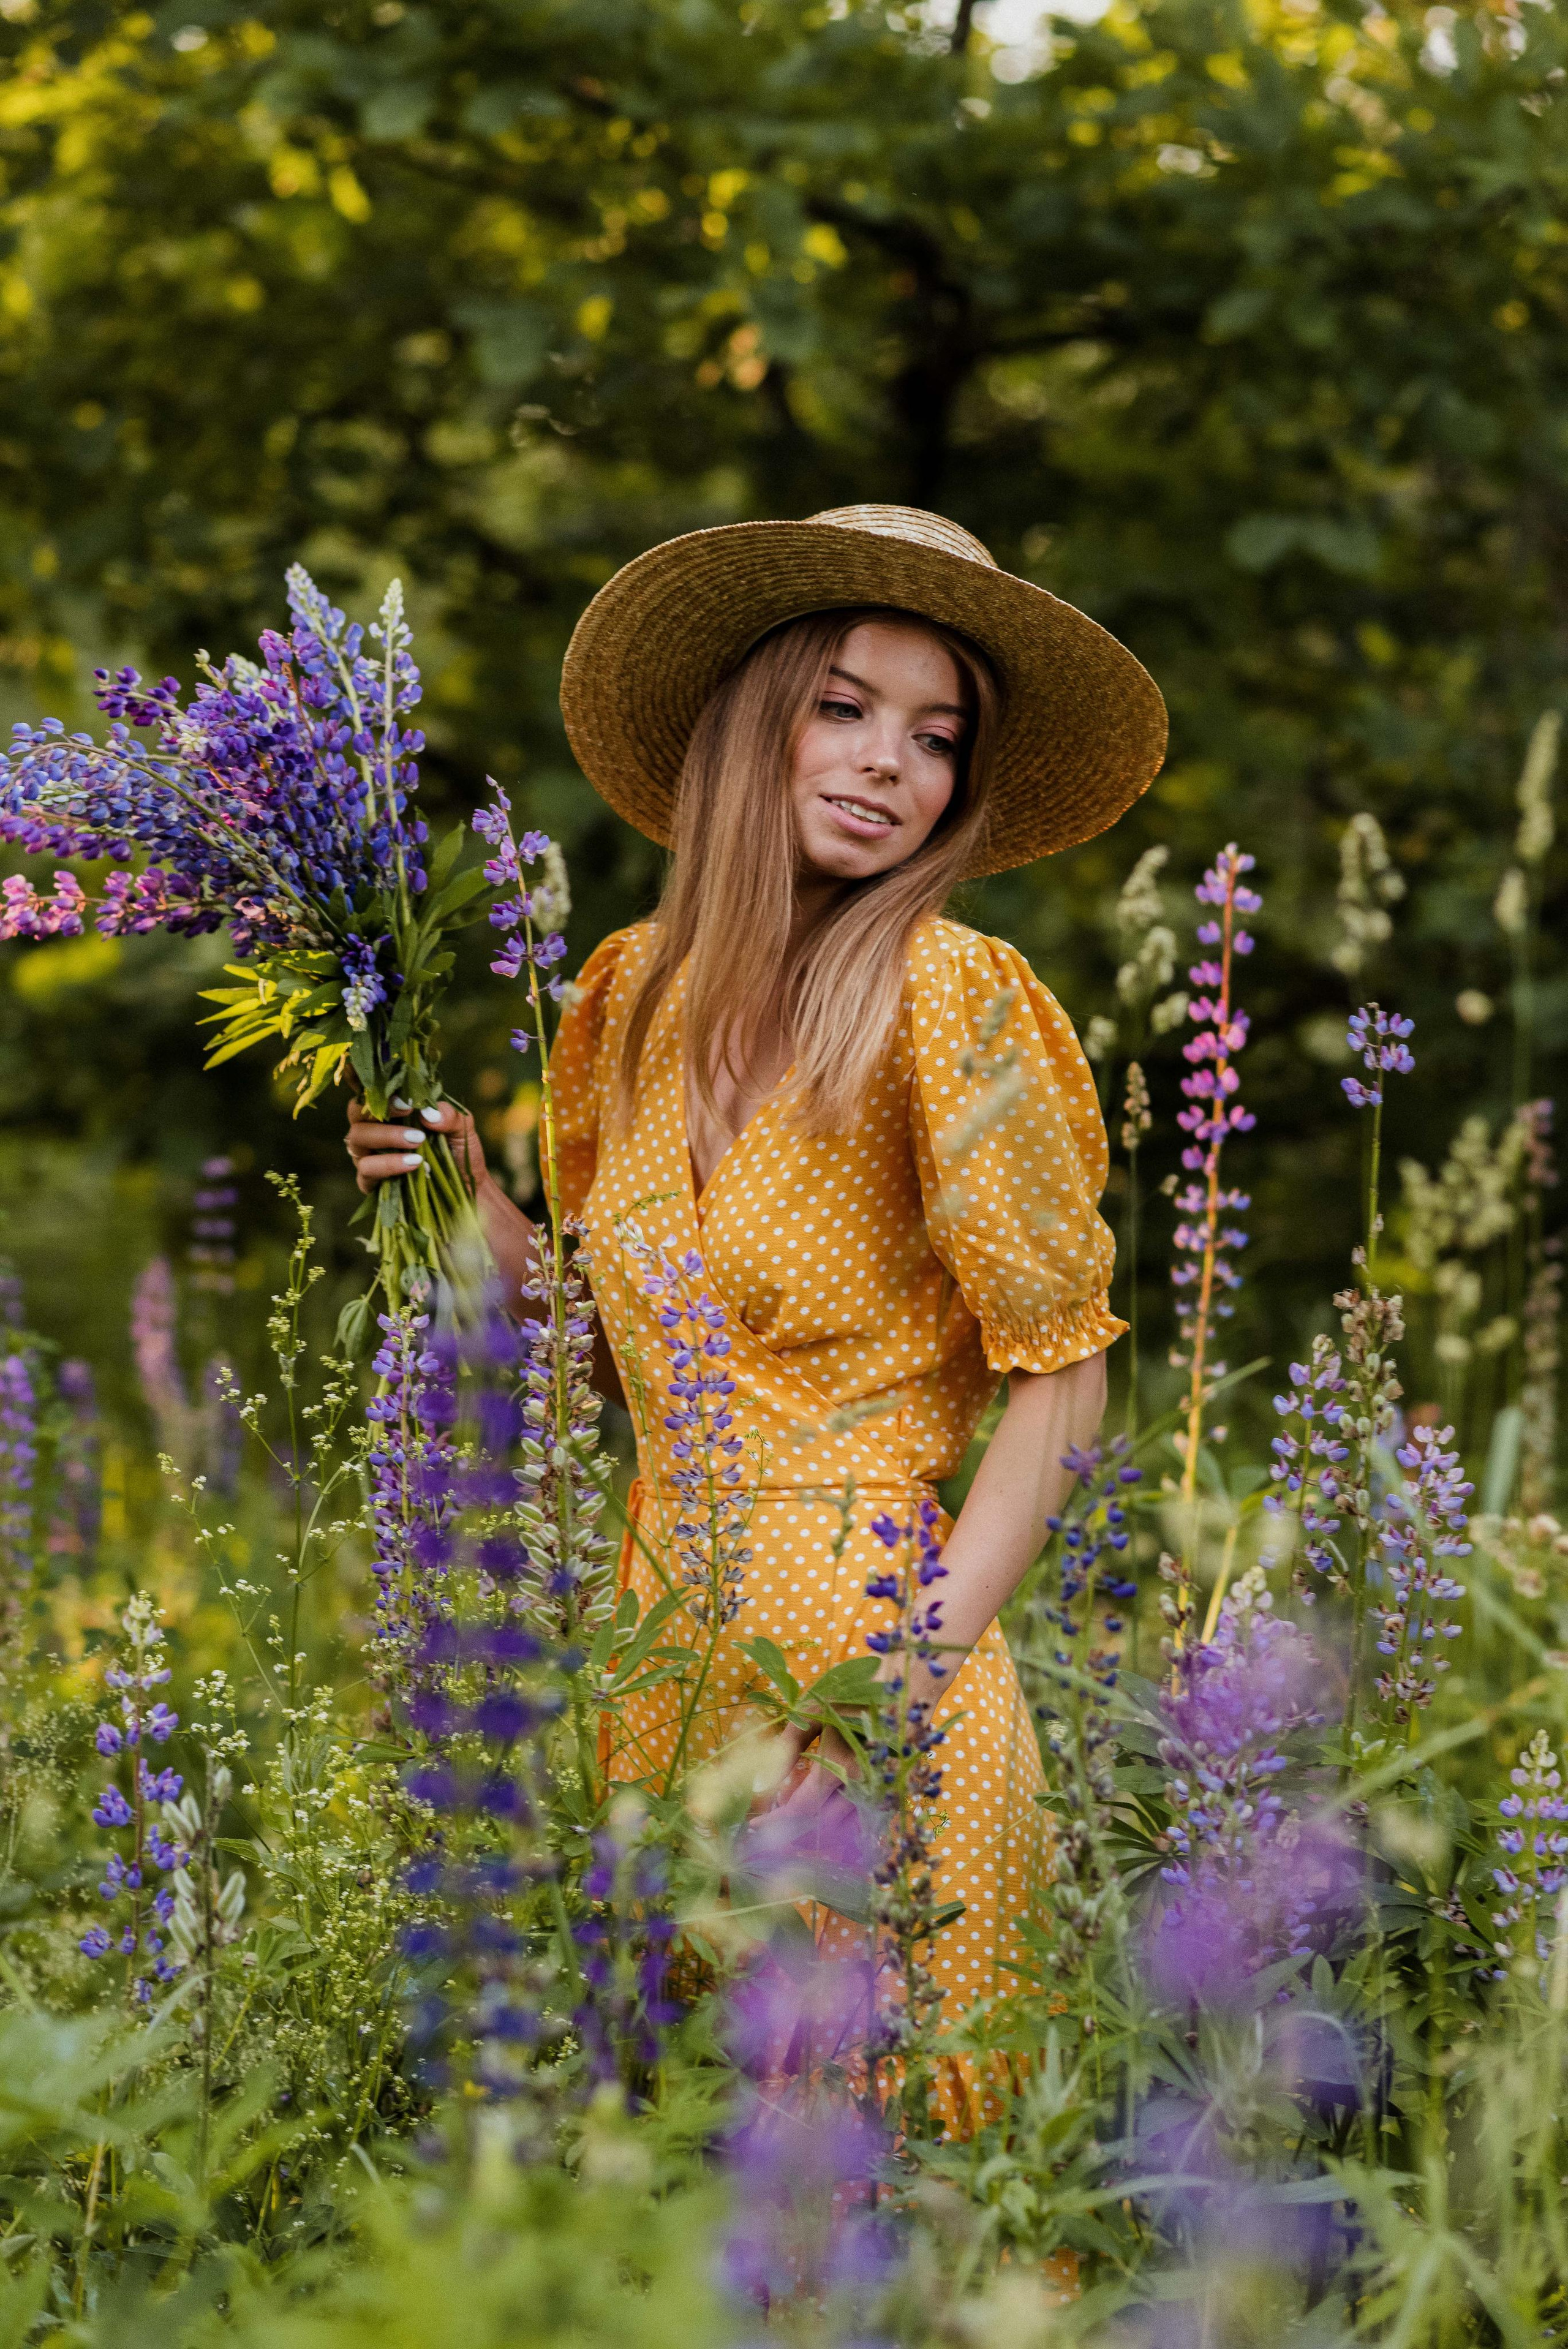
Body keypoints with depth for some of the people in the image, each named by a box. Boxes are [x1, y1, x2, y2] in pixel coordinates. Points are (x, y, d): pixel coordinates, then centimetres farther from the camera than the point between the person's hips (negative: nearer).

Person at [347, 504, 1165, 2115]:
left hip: (871, 1627, -6)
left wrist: (898, 1694, -18)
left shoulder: (942, 992, -12)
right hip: (662, 1618, 6)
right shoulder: (638, 989, 6)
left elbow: (1062, 1374, -11)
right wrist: (473, 1207, 1)